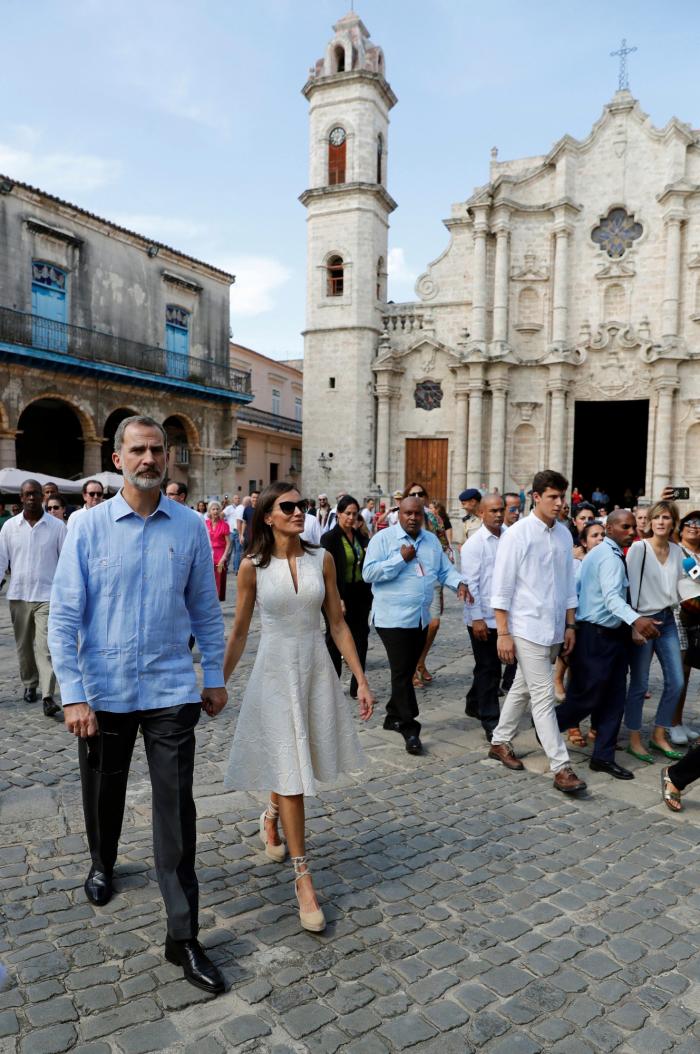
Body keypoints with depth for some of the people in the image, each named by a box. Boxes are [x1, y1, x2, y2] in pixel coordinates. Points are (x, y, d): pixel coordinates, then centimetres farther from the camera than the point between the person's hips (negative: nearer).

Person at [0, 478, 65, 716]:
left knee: (45, 646, -10)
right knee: (24, 645, 14)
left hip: (47, 595, -3)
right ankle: (29, 685, 31)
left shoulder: (57, 526, -2)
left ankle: (48, 696, -12)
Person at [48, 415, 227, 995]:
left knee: (176, 809, 1)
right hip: (105, 691, 1)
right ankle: (103, 865, 53)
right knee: (104, 793, 22)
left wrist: (215, 678, 6)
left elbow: (207, 610, 4)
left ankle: (183, 936, 14)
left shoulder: (190, 527, -3)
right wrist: (73, 695, -11)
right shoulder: (89, 527, -6)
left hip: (171, 691, 0)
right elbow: (64, 616, -6)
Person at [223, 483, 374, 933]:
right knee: (290, 772, 0)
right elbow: (239, 632, 2)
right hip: (275, 671, -3)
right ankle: (303, 877, 12)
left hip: (317, 668, 3)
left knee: (298, 764, 16)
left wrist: (362, 680, 0)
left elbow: (338, 624, 1)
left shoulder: (322, 559, -2)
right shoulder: (253, 566, -6)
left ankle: (271, 816, 49)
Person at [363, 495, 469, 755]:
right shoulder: (383, 538, -7)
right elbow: (369, 573, -15)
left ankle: (393, 716, 31)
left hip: (421, 618, 6)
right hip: (394, 618, -6)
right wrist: (401, 559, -18)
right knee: (402, 673, -6)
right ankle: (409, 728, 1)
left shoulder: (432, 540, 12)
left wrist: (458, 583, -8)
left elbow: (444, 570, 13)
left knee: (407, 671, 15)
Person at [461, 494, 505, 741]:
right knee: (489, 669, 4)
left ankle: (474, 704, 38)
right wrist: (477, 618, -13)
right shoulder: (475, 543, -9)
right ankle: (490, 722, 15)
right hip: (483, 617, -4)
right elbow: (470, 583, -10)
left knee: (489, 667, 18)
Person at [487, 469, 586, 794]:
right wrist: (503, 633, -12)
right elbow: (502, 587, -10)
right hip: (528, 628, -6)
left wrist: (570, 625, 12)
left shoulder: (564, 534, 7)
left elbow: (568, 582, 14)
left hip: (554, 629, 6)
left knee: (523, 689, 17)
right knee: (544, 696, -4)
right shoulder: (517, 534, -11)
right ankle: (561, 767, 1)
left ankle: (500, 742, 32)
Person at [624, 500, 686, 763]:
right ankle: (634, 741, 16)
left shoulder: (677, 551, 7)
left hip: (667, 620, 6)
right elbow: (631, 586, -13)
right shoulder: (638, 548, -11)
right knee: (639, 685, 1)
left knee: (676, 682, 7)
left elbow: (677, 586, 15)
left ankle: (658, 736, 24)